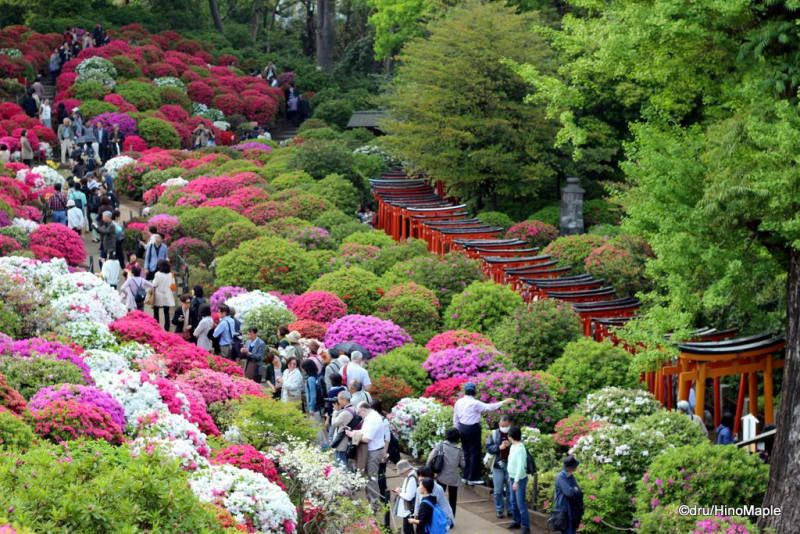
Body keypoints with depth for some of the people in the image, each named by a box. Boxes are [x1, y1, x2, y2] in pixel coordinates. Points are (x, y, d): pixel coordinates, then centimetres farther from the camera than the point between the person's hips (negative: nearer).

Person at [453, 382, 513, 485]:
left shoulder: (458, 402, 4)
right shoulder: (475, 403, -16)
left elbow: (455, 418, 10)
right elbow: (489, 407, -20)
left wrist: (458, 431, 20)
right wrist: (504, 402, -16)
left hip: (462, 428, 7)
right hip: (473, 429, -7)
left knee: (466, 452, 17)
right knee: (475, 453, 1)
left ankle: (466, 476, 21)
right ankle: (473, 478, 3)